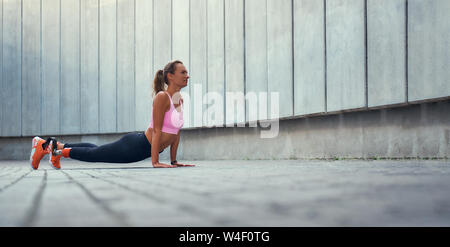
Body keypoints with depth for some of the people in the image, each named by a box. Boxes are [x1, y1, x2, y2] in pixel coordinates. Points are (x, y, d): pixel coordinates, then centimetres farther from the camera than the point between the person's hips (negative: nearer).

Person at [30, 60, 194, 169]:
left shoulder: (179, 100, 5)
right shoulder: (162, 97, -21)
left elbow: (176, 132, 11)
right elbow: (157, 130, -24)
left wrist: (173, 161, 10)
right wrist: (155, 162, -25)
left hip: (142, 150, 8)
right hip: (134, 146, -8)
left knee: (95, 151, 22)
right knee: (93, 153, 8)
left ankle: (55, 145, 35)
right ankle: (49, 146, 24)